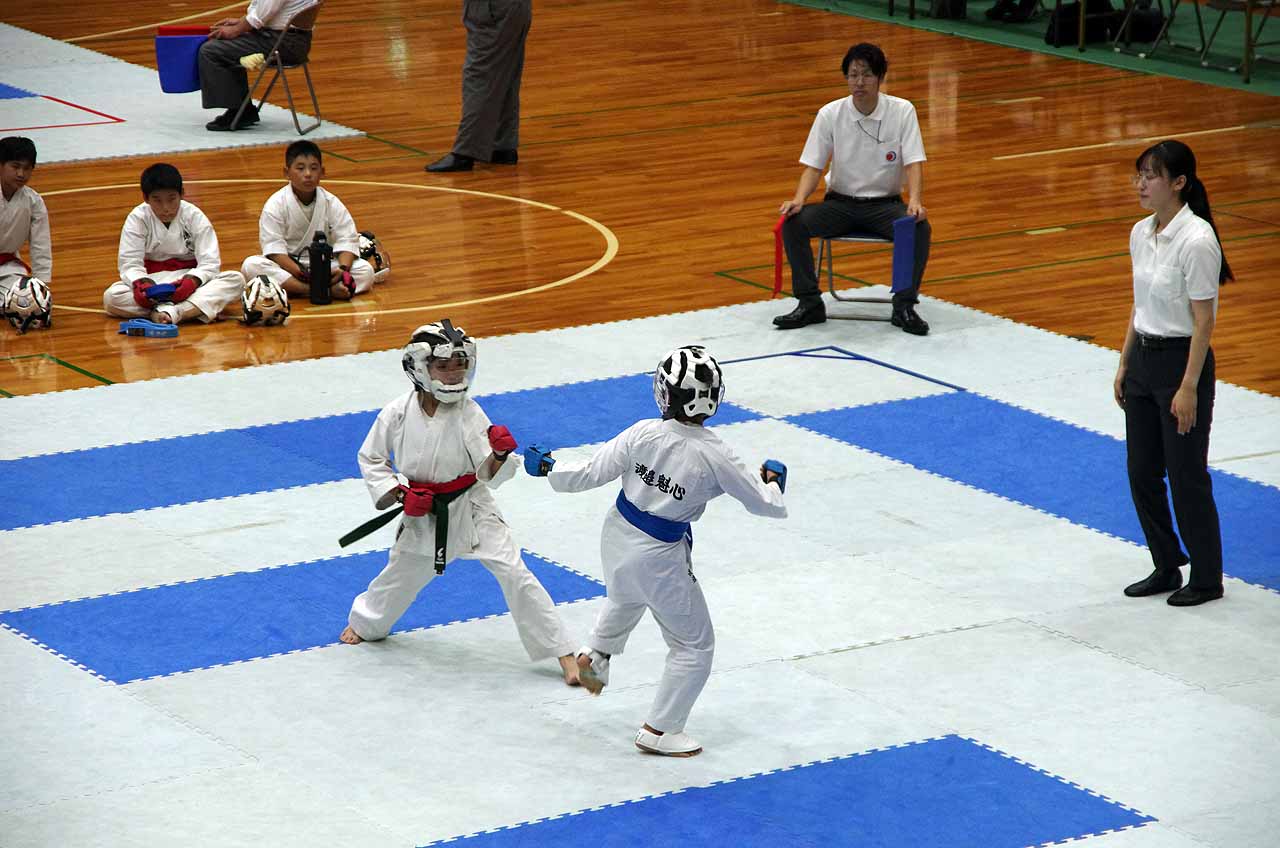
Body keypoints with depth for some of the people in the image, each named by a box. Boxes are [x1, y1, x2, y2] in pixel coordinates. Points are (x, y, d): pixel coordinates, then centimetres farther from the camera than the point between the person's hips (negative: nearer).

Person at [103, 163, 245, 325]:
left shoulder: (194, 216, -7)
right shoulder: (137, 218, -6)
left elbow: (209, 261, -13)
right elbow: (130, 263, -10)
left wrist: (192, 281, -34)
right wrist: (141, 283, -33)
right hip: (153, 281, 0)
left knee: (235, 280, -27)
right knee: (111, 297, -29)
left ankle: (169, 312, -45)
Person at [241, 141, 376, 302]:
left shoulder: (331, 203, -2)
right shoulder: (276, 204, -10)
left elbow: (347, 240, -6)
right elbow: (274, 248, -17)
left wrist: (343, 269, -27)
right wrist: (300, 273, -30)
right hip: (287, 264, -2)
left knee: (365, 270, -20)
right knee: (251, 266, -33)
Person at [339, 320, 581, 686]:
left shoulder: (468, 413, -15)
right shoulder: (398, 413, -13)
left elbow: (490, 474, -13)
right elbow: (370, 458, 1)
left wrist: (500, 454, -34)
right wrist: (399, 494, -11)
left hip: (471, 508, -2)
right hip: (423, 512, 2)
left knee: (514, 573, -12)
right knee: (400, 576, 22)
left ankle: (564, 654, -5)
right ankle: (365, 622, 56)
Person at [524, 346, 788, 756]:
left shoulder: (642, 434, -17)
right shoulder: (715, 457, -24)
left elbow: (589, 474, -9)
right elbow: (765, 503, -12)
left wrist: (546, 467, 9)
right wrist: (773, 479, 11)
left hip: (618, 535, 4)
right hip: (659, 558, -4)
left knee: (625, 596, 42)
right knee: (695, 646, 15)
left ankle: (596, 654, 45)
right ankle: (659, 730, 20)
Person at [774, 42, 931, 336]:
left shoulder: (903, 111, -8)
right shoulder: (830, 114, -6)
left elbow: (914, 163, -13)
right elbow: (812, 166, -4)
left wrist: (915, 201, -33)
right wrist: (799, 198, -25)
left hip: (885, 204, -1)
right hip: (840, 202, 1)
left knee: (920, 228, -31)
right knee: (793, 222, -24)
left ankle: (904, 306, -16)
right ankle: (809, 303, -13)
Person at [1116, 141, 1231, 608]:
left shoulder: (1196, 240, -20)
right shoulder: (1141, 233, 4)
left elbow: (1203, 321, -18)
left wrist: (1188, 387, -18)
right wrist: (1124, 365, 14)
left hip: (1181, 360, -8)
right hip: (1144, 359, 8)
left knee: (1186, 477, 2)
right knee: (1142, 472, 12)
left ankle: (1206, 579, 16)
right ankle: (1166, 569, 26)